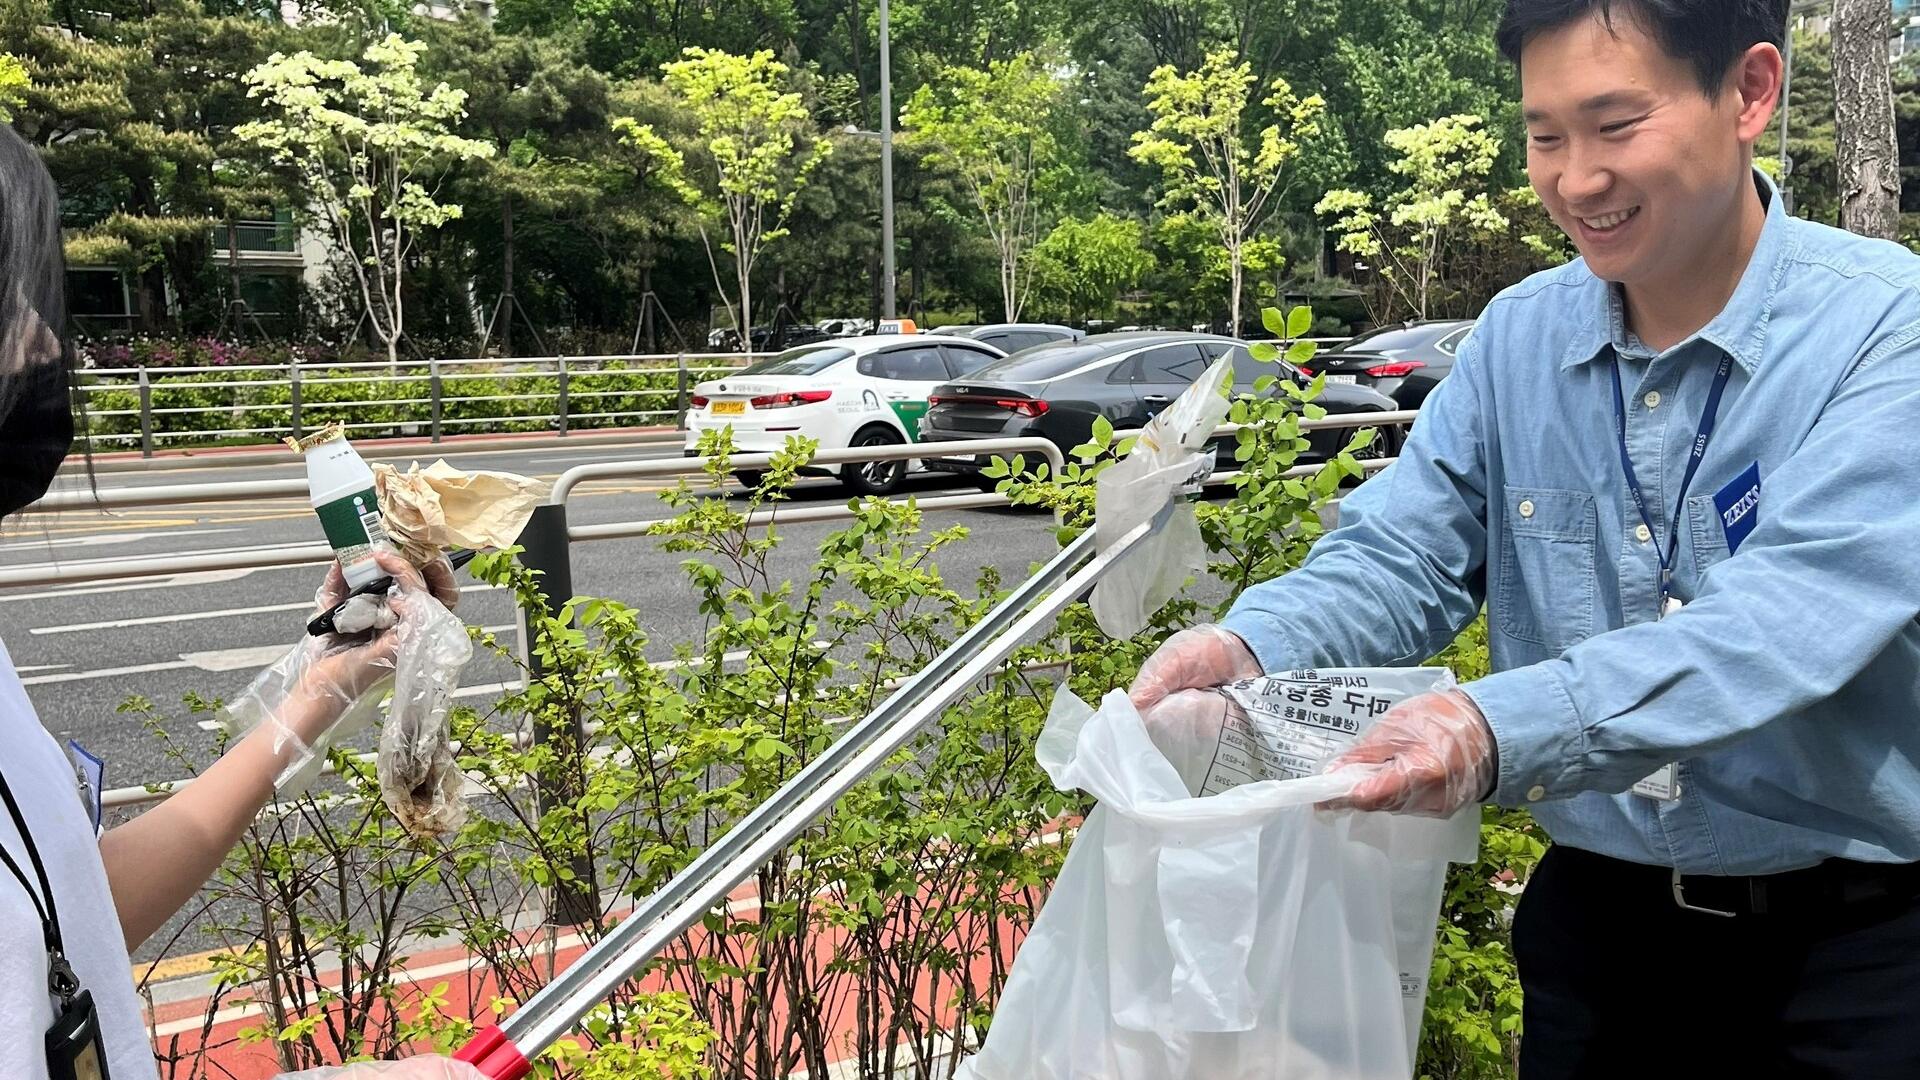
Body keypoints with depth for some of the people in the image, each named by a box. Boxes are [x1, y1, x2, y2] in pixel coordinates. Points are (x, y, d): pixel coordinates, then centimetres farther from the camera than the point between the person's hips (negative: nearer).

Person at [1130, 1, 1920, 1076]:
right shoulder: (1518, 339, -1)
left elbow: (1790, 620, -29)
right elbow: (1399, 558, -4)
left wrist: (1503, 729, -44)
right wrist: (1251, 645, -26)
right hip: (1596, 914, 4)